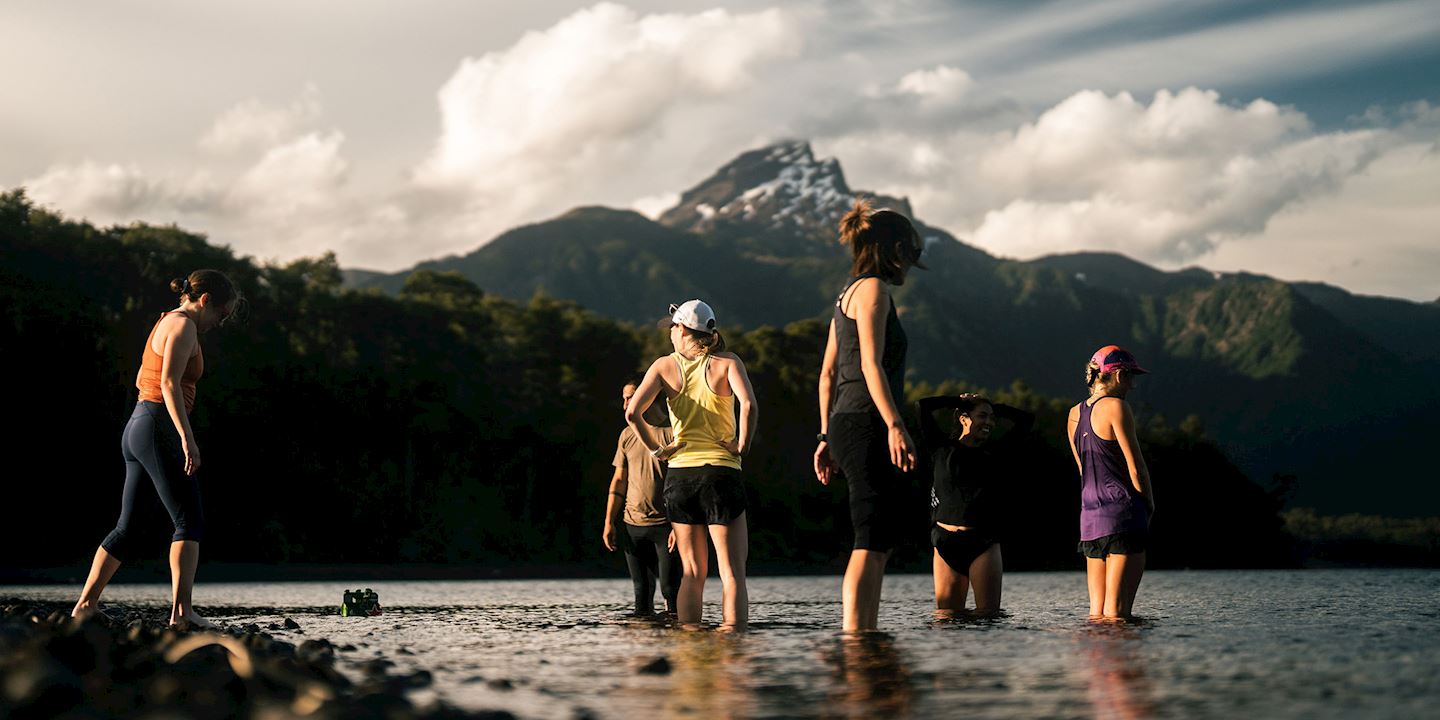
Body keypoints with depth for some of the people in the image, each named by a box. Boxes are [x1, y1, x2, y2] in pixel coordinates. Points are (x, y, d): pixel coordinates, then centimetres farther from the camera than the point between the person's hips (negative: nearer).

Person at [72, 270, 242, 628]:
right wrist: (187, 437, -26)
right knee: (190, 522, -12)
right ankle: (181, 610, -22)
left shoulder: (165, 322, 21)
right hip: (159, 427, -10)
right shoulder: (183, 325, -8)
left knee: (129, 527, 13)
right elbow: (169, 382, -20)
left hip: (136, 426, 10)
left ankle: (85, 604, 13)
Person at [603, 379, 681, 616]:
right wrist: (609, 522, 7)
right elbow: (619, 480, 14)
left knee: (671, 588, -7)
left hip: (666, 525, -5)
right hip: (633, 526, 5)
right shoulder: (627, 435, 12)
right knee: (642, 592, 5)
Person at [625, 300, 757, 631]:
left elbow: (632, 412, -9)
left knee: (692, 572, 12)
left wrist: (654, 449, 1)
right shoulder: (727, 363, -1)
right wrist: (743, 445, -7)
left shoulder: (664, 365, 5)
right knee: (732, 572, -1)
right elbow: (748, 405, -19)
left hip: (679, 474, 3)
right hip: (721, 473, -2)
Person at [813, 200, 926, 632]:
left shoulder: (848, 294, 21)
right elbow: (871, 365, -17)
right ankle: (854, 637, -15)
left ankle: (866, 635, 13)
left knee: (882, 540, 13)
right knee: (871, 543, -11)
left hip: (846, 426, 10)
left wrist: (828, 437, 21)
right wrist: (895, 425, -22)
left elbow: (828, 374, 20)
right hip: (867, 425, -10)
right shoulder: (872, 288, -6)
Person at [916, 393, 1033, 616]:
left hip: (984, 544, 1)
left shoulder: (994, 454, 13)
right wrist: (959, 400, 12)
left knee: (989, 613, -5)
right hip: (946, 541, -1)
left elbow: (1026, 420, 19)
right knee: (947, 615, -1)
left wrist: (994, 407, 18)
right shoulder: (944, 449, 8)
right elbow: (923, 406, 0)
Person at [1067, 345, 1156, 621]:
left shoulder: (1074, 413, 14)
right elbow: (1136, 467, -9)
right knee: (1117, 614, -7)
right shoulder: (1115, 406, -8)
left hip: (1090, 515, 7)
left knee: (1097, 613, 9)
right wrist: (1149, 504, 6)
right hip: (1123, 515, -7)